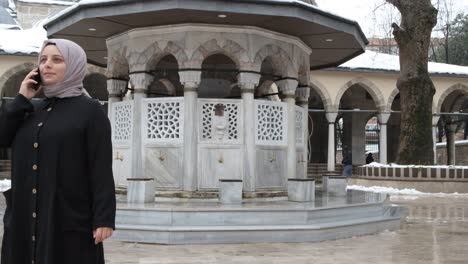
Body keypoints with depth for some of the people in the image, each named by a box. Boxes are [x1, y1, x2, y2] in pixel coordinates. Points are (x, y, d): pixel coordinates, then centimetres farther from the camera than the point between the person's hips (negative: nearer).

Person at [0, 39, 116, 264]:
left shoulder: (90, 110, -4)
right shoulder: (32, 109, 15)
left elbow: (102, 168, -10)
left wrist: (104, 218, -16)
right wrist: (22, 99, 0)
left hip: (69, 219, -6)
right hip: (25, 218, 6)